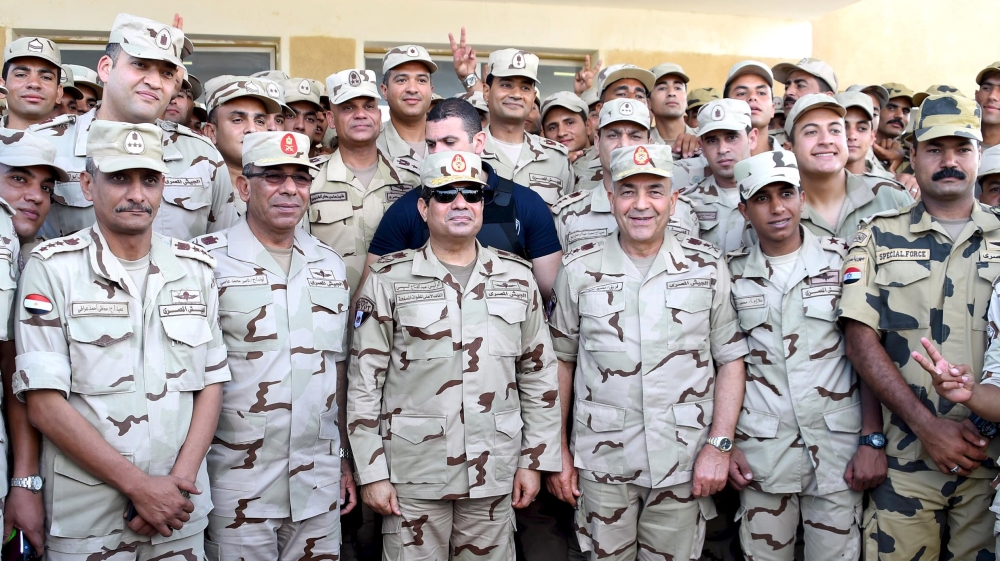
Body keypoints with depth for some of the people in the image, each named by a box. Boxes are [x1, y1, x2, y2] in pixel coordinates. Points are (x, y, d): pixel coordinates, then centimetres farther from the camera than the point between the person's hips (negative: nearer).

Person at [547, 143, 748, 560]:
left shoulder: (707, 265, 0)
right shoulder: (579, 268, 0)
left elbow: (731, 359, 3)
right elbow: (561, 360, 6)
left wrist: (720, 445, -4)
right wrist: (558, 451, 4)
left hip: (683, 462, 0)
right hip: (601, 461, 0)